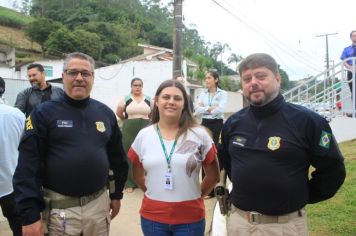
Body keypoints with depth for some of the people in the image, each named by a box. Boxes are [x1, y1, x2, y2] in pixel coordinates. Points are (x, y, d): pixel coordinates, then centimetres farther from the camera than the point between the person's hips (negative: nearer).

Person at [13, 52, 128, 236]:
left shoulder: (105, 113, 4)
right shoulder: (43, 113, -7)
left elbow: (117, 158, 11)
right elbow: (28, 165, -10)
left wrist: (117, 194, 13)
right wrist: (30, 214, -12)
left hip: (99, 203, 4)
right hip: (60, 208, -3)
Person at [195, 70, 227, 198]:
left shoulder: (222, 94, -3)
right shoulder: (202, 94, 9)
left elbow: (220, 109, -19)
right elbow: (197, 109, -4)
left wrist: (205, 109, -10)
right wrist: (210, 108, -16)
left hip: (217, 124, -4)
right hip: (205, 124, 4)